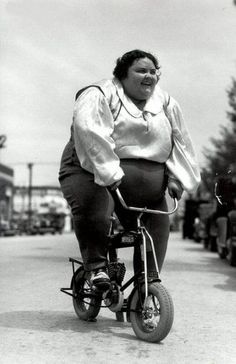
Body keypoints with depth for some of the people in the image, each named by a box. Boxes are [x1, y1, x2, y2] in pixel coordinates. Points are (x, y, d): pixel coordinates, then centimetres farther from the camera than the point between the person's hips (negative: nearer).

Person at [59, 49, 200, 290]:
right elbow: (91, 134, -24)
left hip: (144, 183, 6)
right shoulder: (99, 96, -9)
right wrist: (110, 172, -34)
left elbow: (179, 141, 11)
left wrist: (176, 178, -1)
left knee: (158, 225, -1)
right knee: (93, 213, -31)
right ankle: (96, 266, -8)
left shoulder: (165, 103, 11)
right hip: (93, 170, -5)